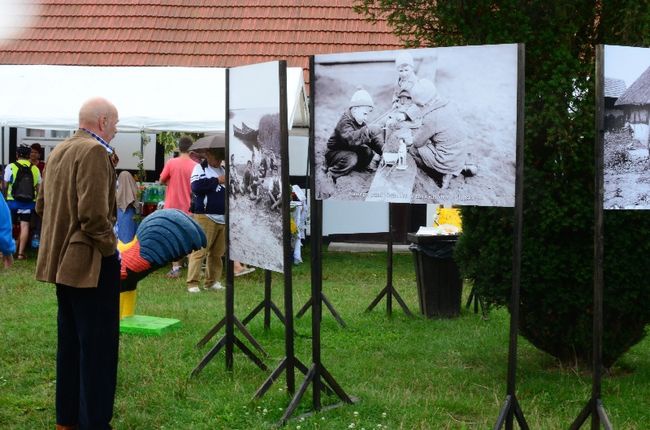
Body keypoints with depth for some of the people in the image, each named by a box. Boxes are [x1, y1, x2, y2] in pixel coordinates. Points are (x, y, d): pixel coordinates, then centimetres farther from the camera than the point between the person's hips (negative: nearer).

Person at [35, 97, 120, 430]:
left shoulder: (58, 151, 11)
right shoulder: (94, 151, -17)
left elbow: (41, 205, 17)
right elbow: (94, 214, -25)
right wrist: (110, 246, -12)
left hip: (62, 260, 10)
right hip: (91, 263, -10)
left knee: (69, 342, 18)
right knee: (98, 346, -2)